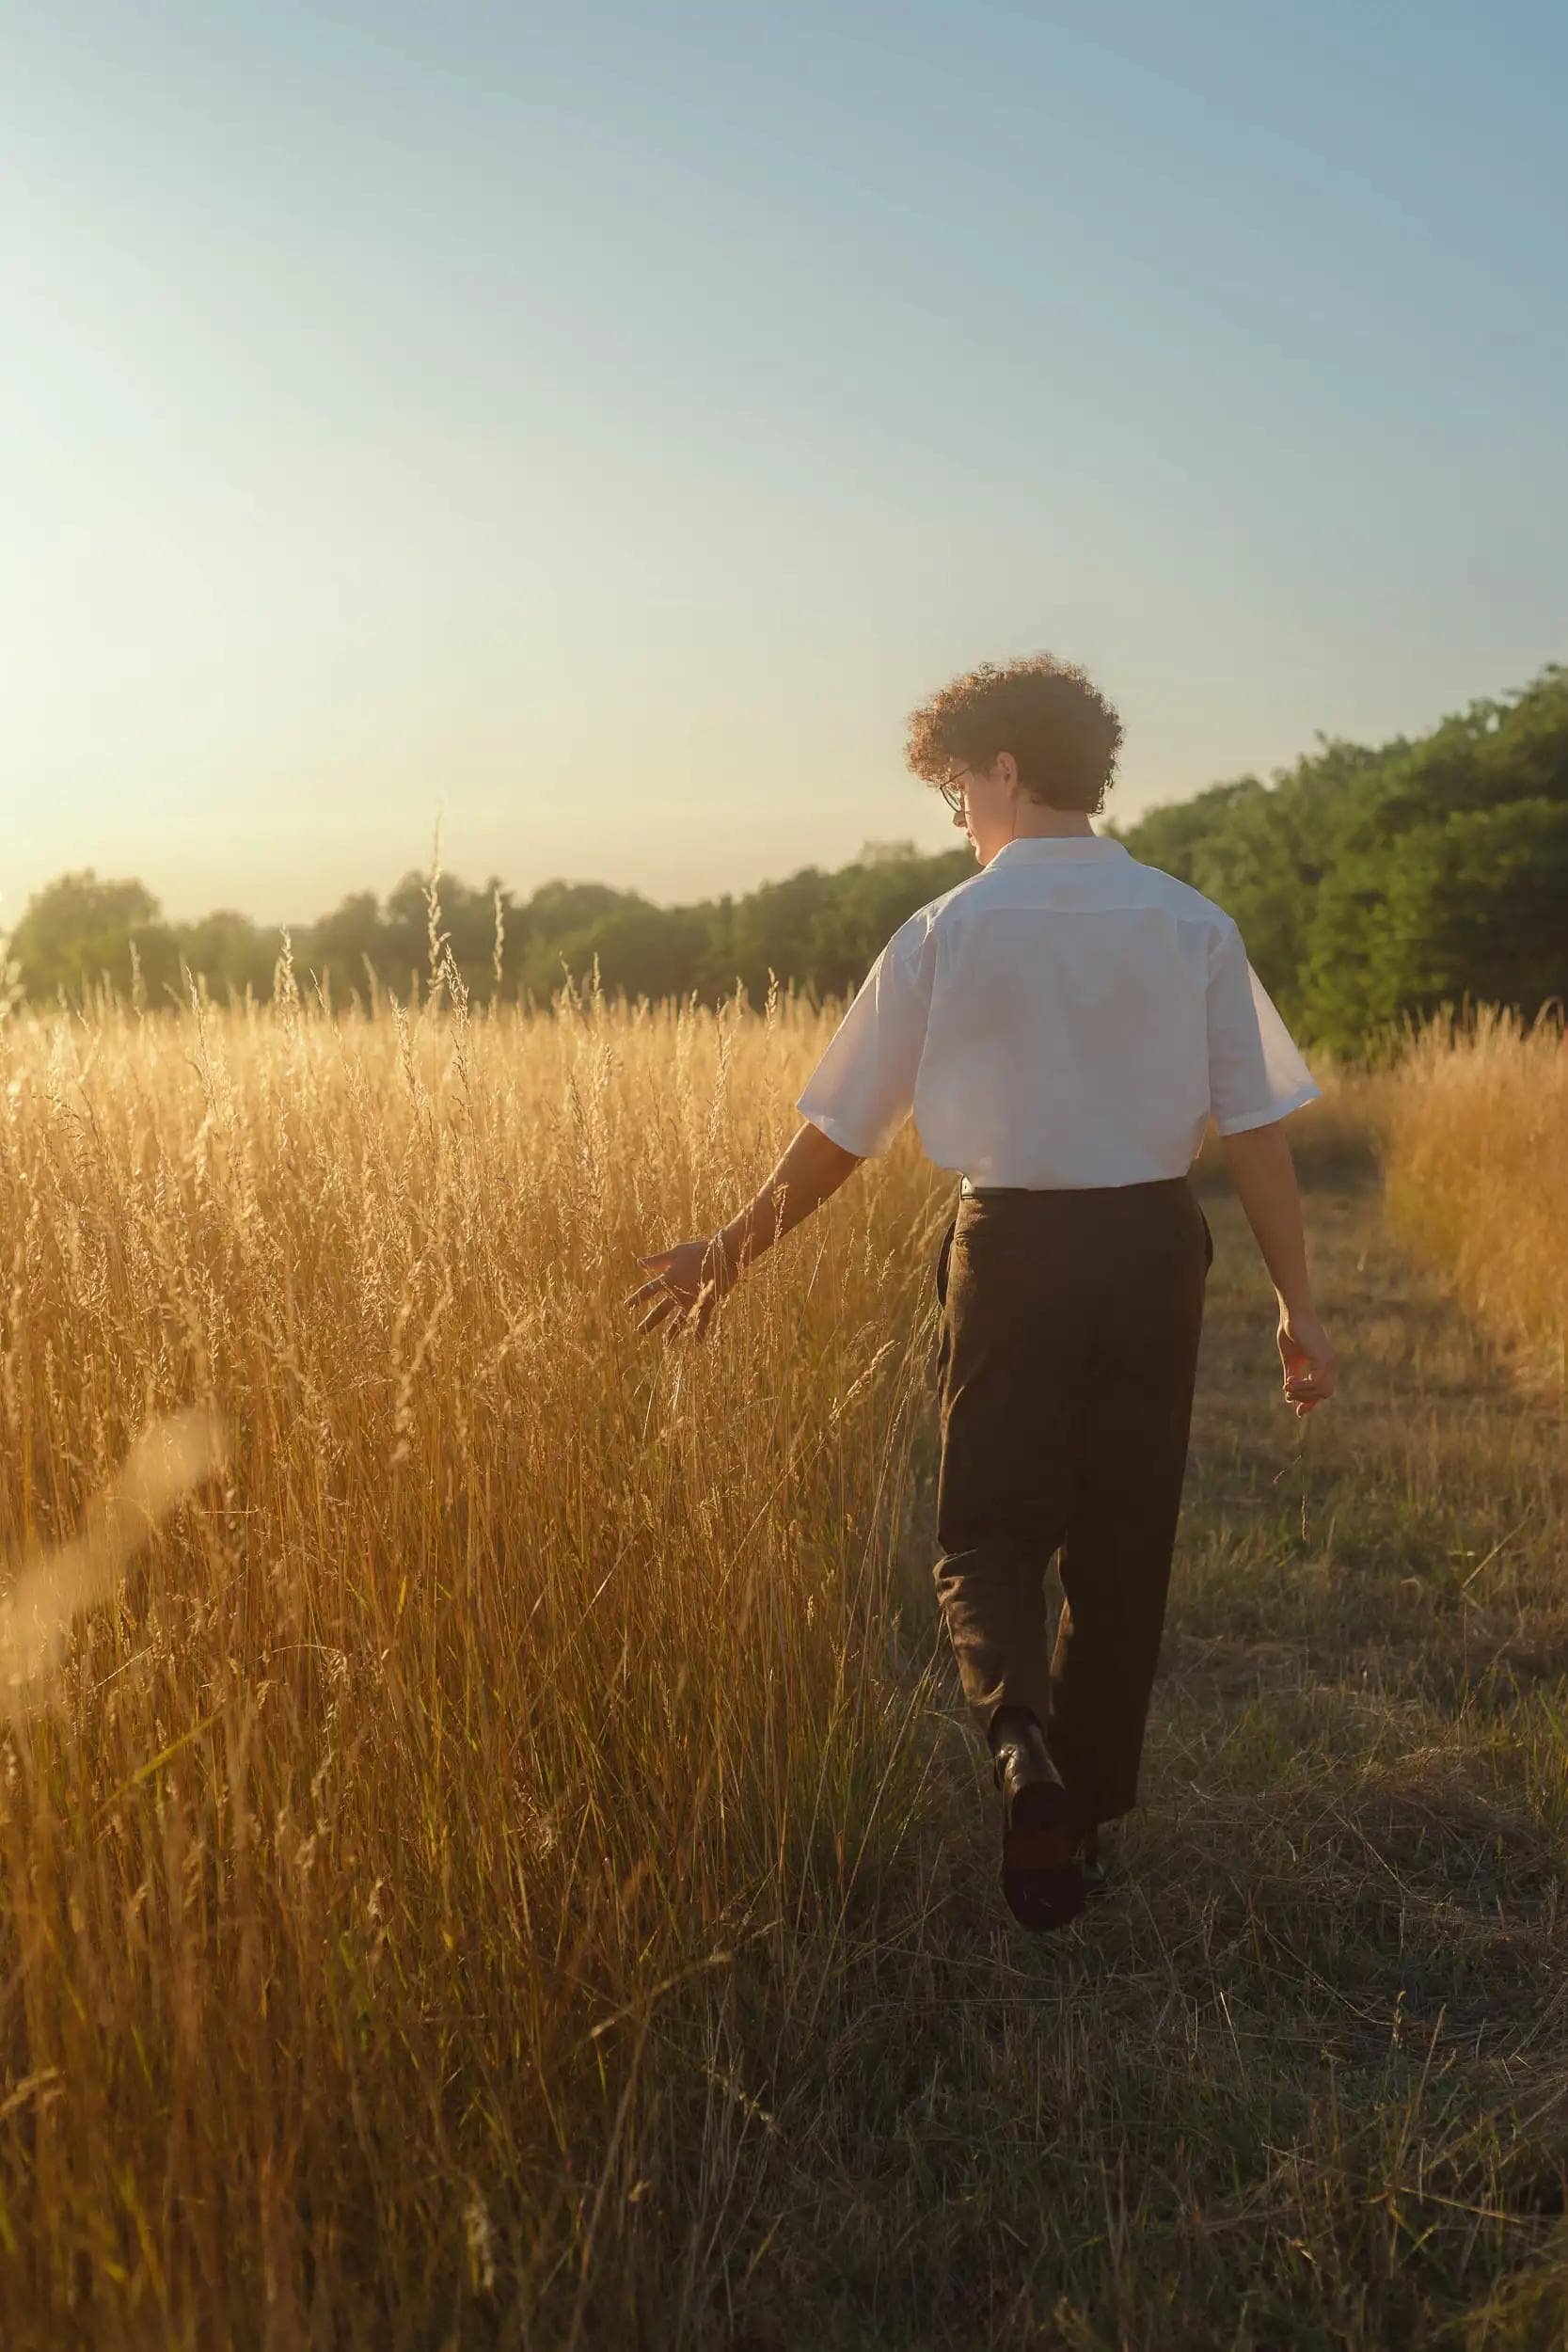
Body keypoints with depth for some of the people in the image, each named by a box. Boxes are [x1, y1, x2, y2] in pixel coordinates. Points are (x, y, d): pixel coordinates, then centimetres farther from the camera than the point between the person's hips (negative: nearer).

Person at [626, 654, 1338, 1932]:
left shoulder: (944, 934, -5)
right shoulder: (1193, 925, 1)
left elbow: (836, 1137, -1)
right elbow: (1255, 1128, -1)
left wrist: (728, 1253, 11)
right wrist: (1298, 1303, 6)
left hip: (1013, 1252, -2)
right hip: (1154, 1248, 2)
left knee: (989, 1534, 12)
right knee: (1121, 1546, 14)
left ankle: (1021, 1739, -16)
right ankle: (1085, 1814, 24)